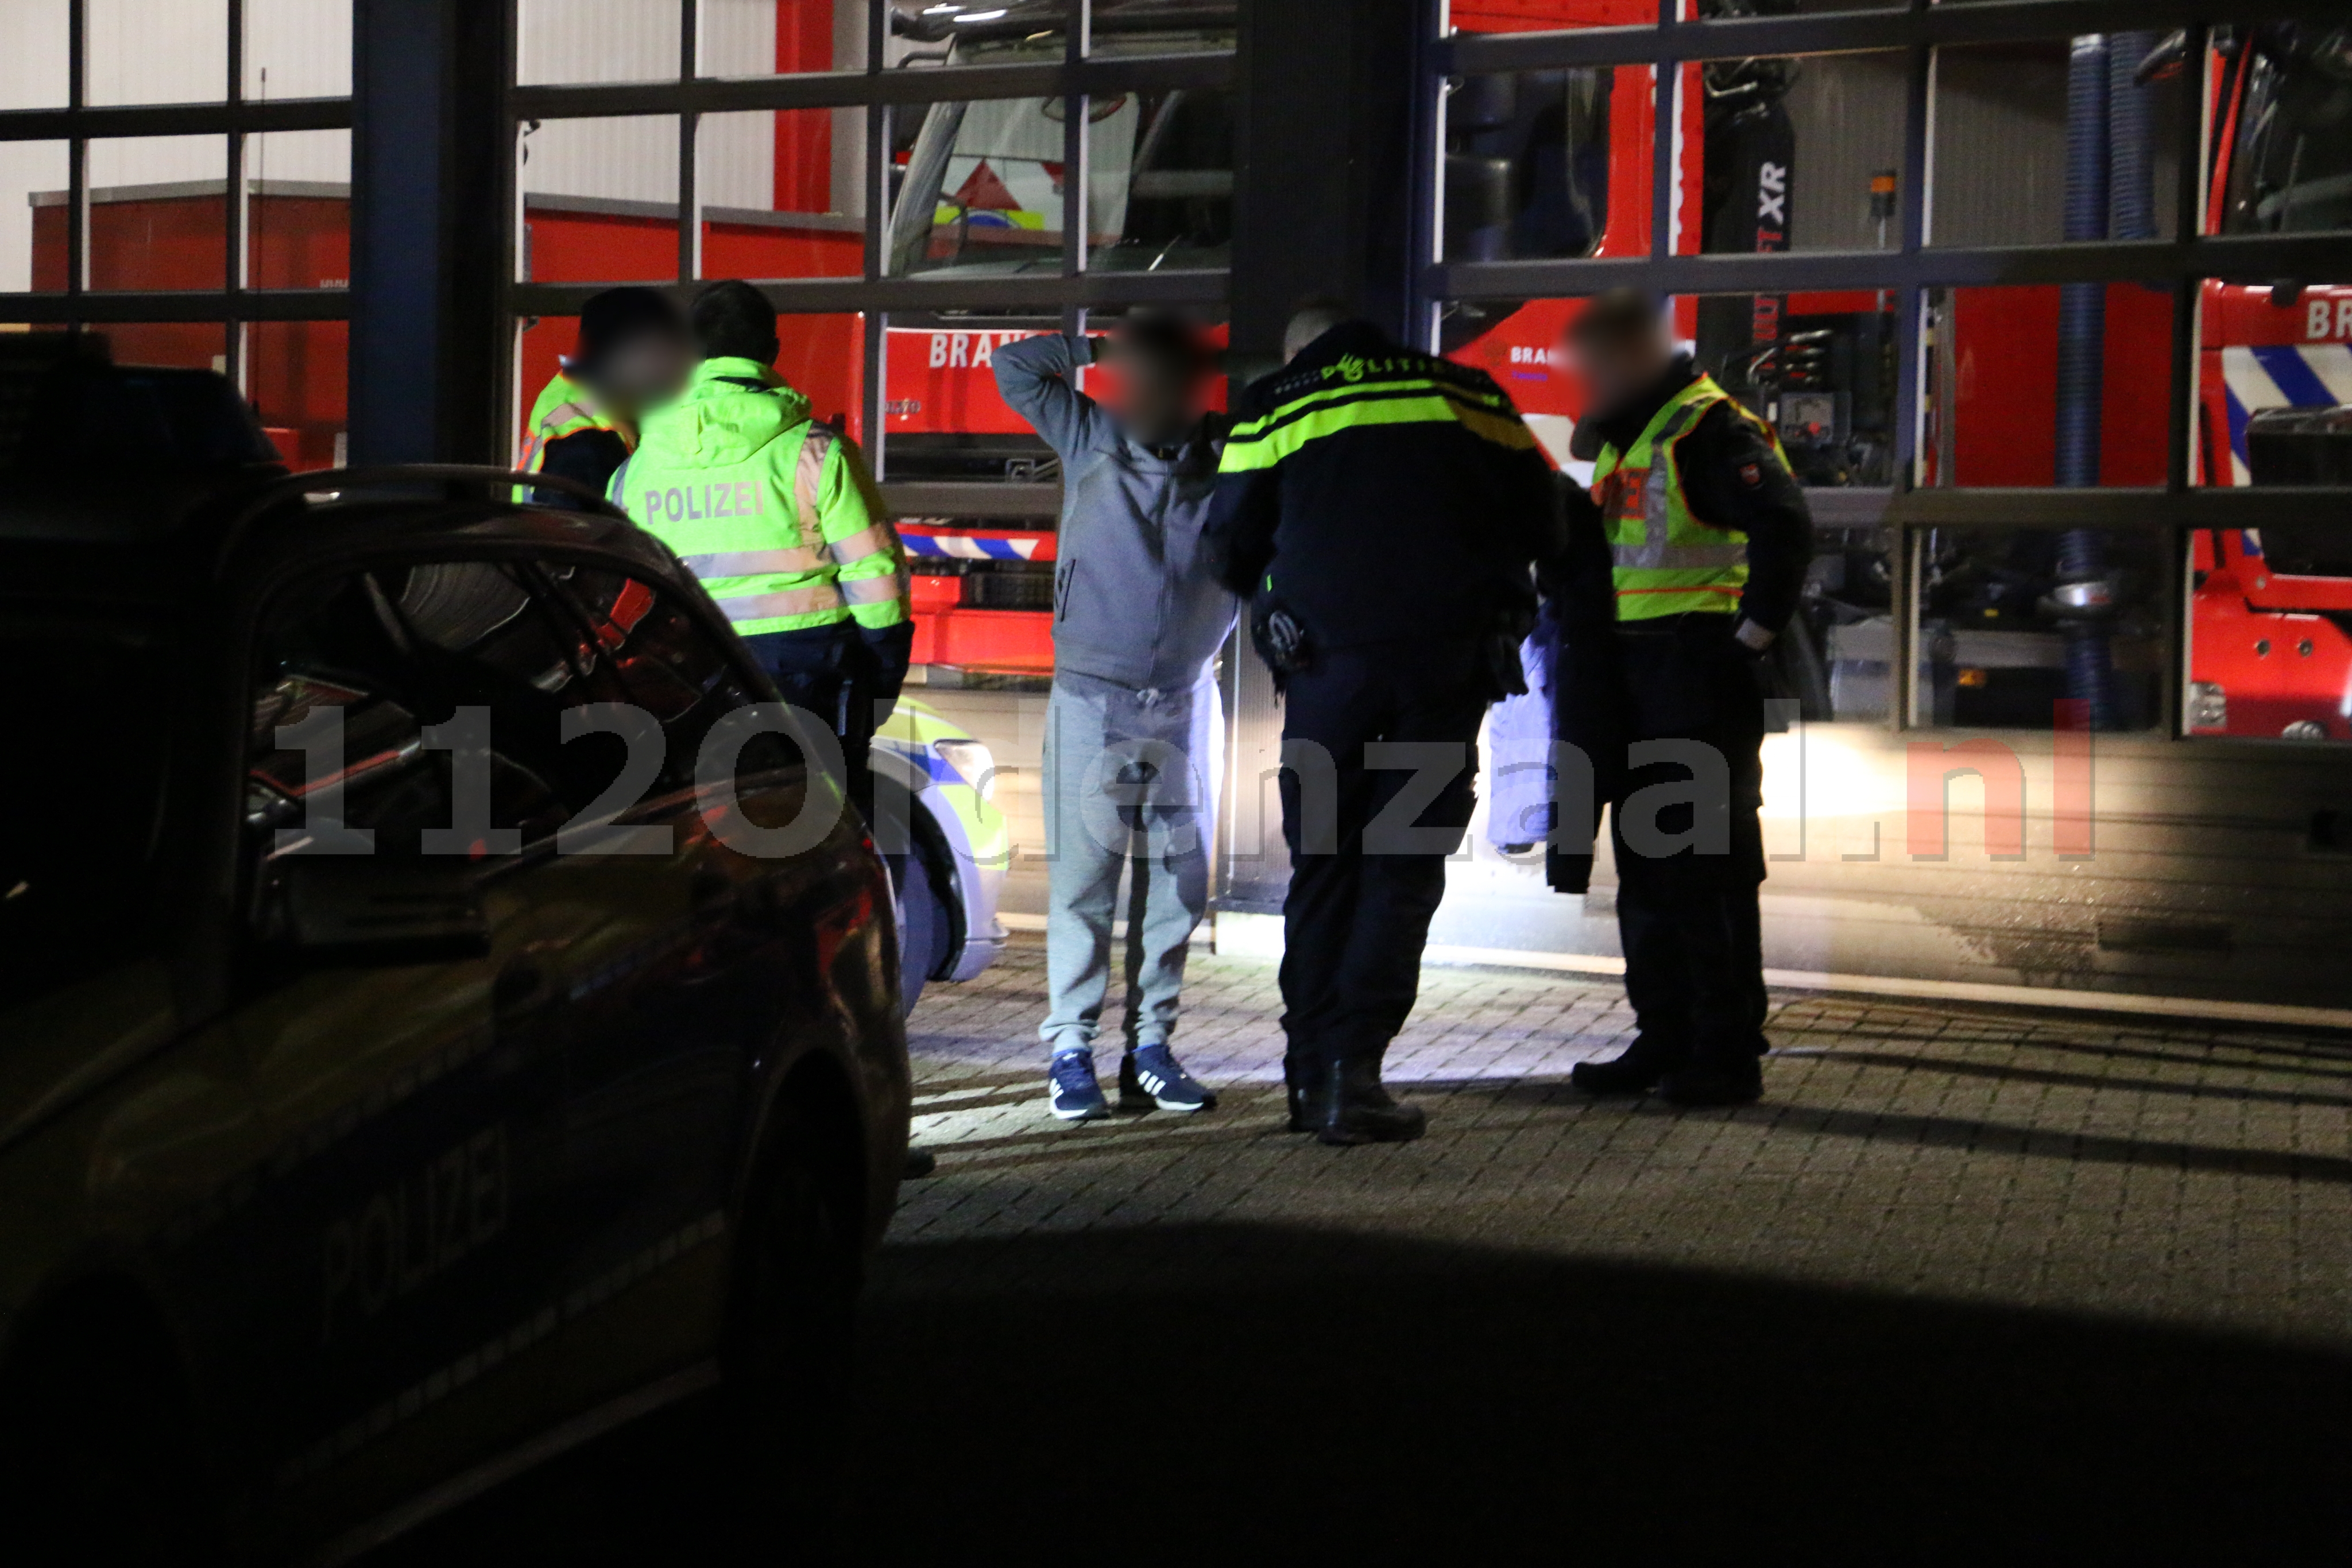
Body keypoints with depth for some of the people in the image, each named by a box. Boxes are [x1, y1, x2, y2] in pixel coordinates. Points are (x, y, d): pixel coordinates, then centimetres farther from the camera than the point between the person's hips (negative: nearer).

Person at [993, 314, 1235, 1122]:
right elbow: (1015, 365, 4)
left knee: (1178, 878, 4)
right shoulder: (1090, 440, 1)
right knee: (1083, 874, -3)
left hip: (1184, 700, 1)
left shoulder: (1230, 458, -2)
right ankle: (1070, 1049, 1)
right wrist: (1101, 346, 0)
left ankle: (1150, 1047, 11)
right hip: (1093, 696, -1)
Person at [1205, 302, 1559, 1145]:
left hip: (1329, 658, 0)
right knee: (1405, 867, 3)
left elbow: (1232, 554, 11)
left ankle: (1313, 1072, 10)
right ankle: (1352, 1070, -6)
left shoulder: (1271, 410, 10)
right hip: (1451, 656, 1)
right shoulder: (1468, 393, 14)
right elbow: (1539, 526, 15)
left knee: (1323, 865, 10)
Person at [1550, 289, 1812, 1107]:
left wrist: (1754, 634, -21)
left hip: (1702, 678, -10)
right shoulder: (1624, 439, 17)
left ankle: (1728, 1053, 0)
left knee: (1707, 867, -6)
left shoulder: (1709, 431, -13)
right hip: (1634, 678, 10)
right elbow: (1591, 545, 31)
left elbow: (1785, 528, -26)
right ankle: (1664, 1039, 20)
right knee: (1645, 863, 12)